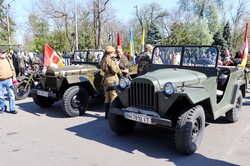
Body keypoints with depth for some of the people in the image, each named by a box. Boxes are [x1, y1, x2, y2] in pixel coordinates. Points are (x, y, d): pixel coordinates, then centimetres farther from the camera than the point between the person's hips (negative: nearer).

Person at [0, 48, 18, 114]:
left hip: (9, 80, 2)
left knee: (11, 94, 1)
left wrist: (14, 77, 9)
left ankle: (12, 109, 10)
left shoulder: (7, 59, 9)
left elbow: (12, 68, 14)